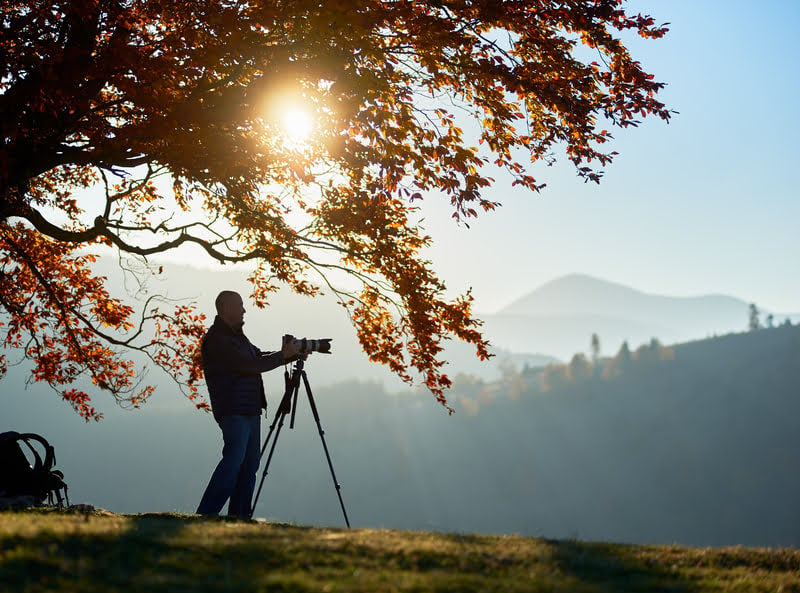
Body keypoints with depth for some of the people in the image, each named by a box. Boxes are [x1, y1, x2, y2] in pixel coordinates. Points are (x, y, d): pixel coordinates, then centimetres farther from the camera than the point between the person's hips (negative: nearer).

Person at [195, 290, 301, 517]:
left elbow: (260, 357, 26)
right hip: (233, 411, -10)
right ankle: (204, 517, -19)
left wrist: (292, 354, 13)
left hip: (250, 411, 10)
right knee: (233, 462, -18)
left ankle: (239, 518, 8)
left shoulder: (236, 335, 19)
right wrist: (284, 355, -10)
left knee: (249, 464, 6)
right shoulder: (216, 339, -13)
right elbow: (249, 365, -18)